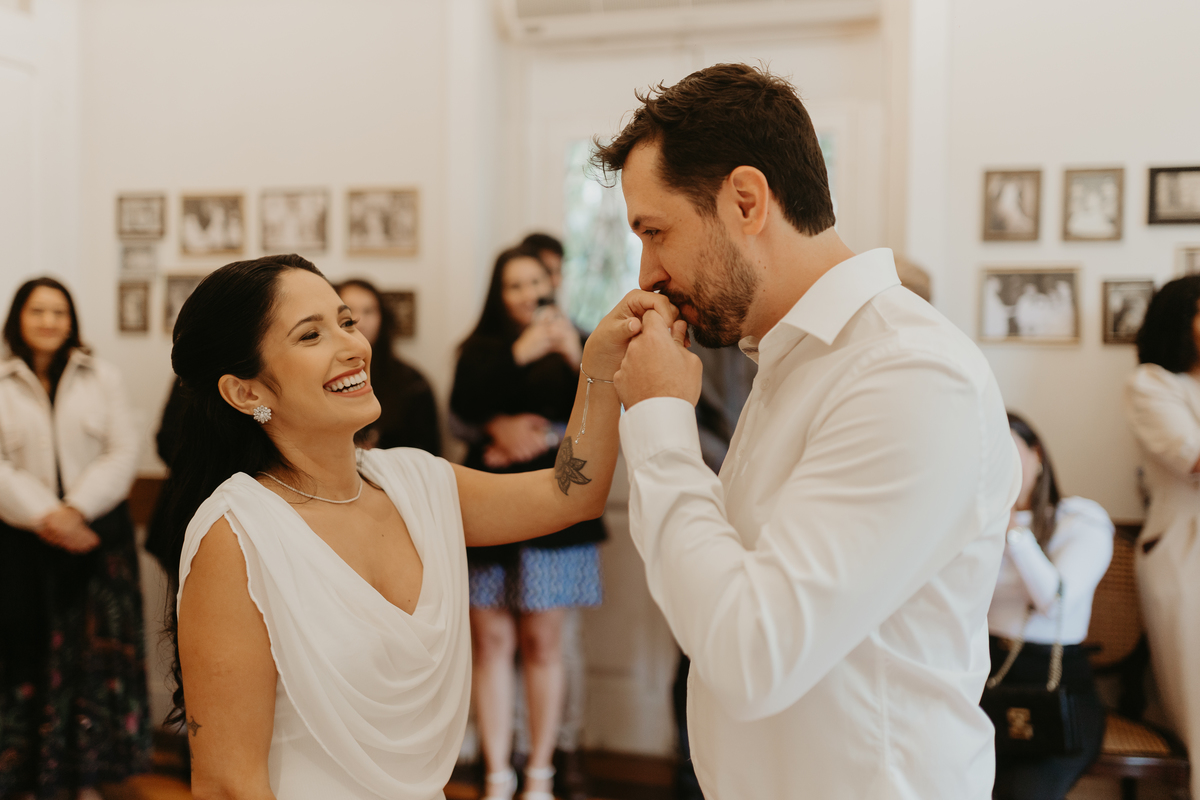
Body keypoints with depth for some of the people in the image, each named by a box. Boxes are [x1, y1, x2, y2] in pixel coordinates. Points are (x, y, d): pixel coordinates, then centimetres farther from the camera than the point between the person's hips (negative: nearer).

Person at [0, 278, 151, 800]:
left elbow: (123, 453, 1)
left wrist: (76, 508, -12)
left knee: (96, 653, 0)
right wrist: (45, 516, -15)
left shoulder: (102, 378, 7)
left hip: (97, 533, 1)